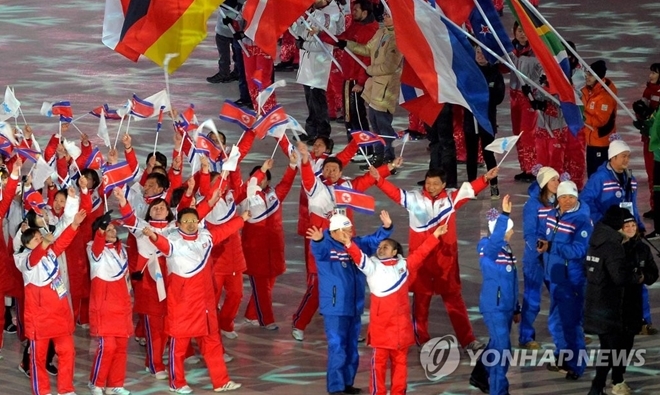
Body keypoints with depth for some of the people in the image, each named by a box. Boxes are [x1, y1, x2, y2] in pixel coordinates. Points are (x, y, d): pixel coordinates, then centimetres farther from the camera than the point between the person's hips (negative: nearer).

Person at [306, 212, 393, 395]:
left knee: (351, 348, 16)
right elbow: (318, 249, -34)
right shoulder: (326, 247, -14)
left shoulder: (357, 243, 5)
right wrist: (317, 240, -58)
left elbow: (375, 241, 4)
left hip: (354, 306, 7)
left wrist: (386, 228, -16)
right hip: (335, 308, -7)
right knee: (337, 348, -7)